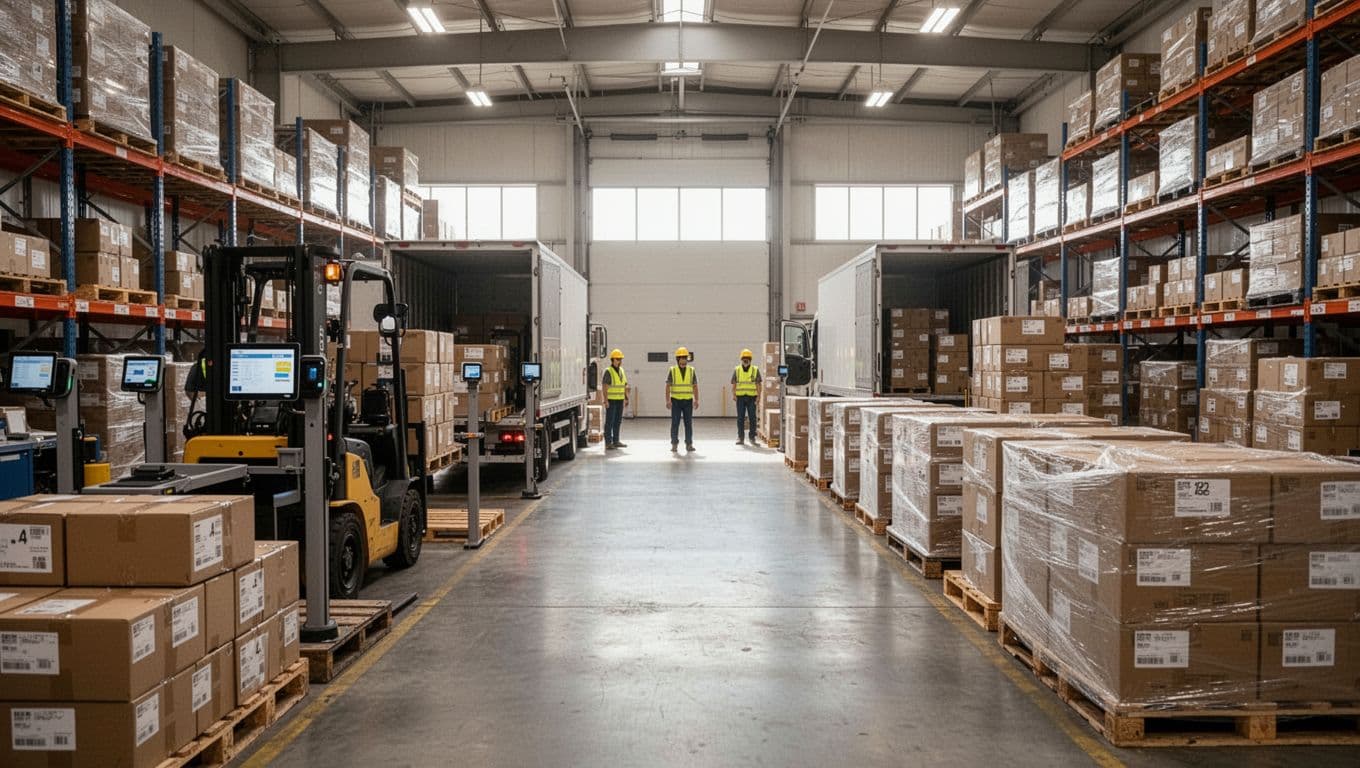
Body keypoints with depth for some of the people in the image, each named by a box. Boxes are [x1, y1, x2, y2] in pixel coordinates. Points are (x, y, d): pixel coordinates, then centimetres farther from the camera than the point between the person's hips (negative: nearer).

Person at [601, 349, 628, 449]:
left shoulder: (621, 371, 11)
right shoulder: (608, 371, -11)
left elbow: (625, 386, 15)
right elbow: (604, 386, -15)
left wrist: (626, 399, 10)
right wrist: (605, 400, -21)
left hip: (620, 400, 7)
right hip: (611, 400, -7)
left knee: (618, 421, 9)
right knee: (609, 421, -6)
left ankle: (615, 441, 16)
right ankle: (608, 443, -4)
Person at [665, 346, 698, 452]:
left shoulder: (691, 371, 1)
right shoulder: (672, 371, -3)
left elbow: (695, 387, 2)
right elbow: (668, 387, -5)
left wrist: (696, 400, -7)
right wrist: (668, 401, -15)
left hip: (688, 401, 1)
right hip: (676, 401, -1)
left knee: (688, 423, 0)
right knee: (675, 423, -3)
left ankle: (689, 444, 6)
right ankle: (674, 445, 3)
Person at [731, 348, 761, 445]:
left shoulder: (755, 370, 4)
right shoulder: (737, 370, 7)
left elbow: (758, 385, 2)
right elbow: (733, 384, 6)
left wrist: (758, 396, -8)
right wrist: (733, 394, -8)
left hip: (751, 397, -1)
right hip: (740, 397, 1)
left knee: (752, 418, -1)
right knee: (740, 418, 2)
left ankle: (752, 438, 6)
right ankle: (741, 438, 8)